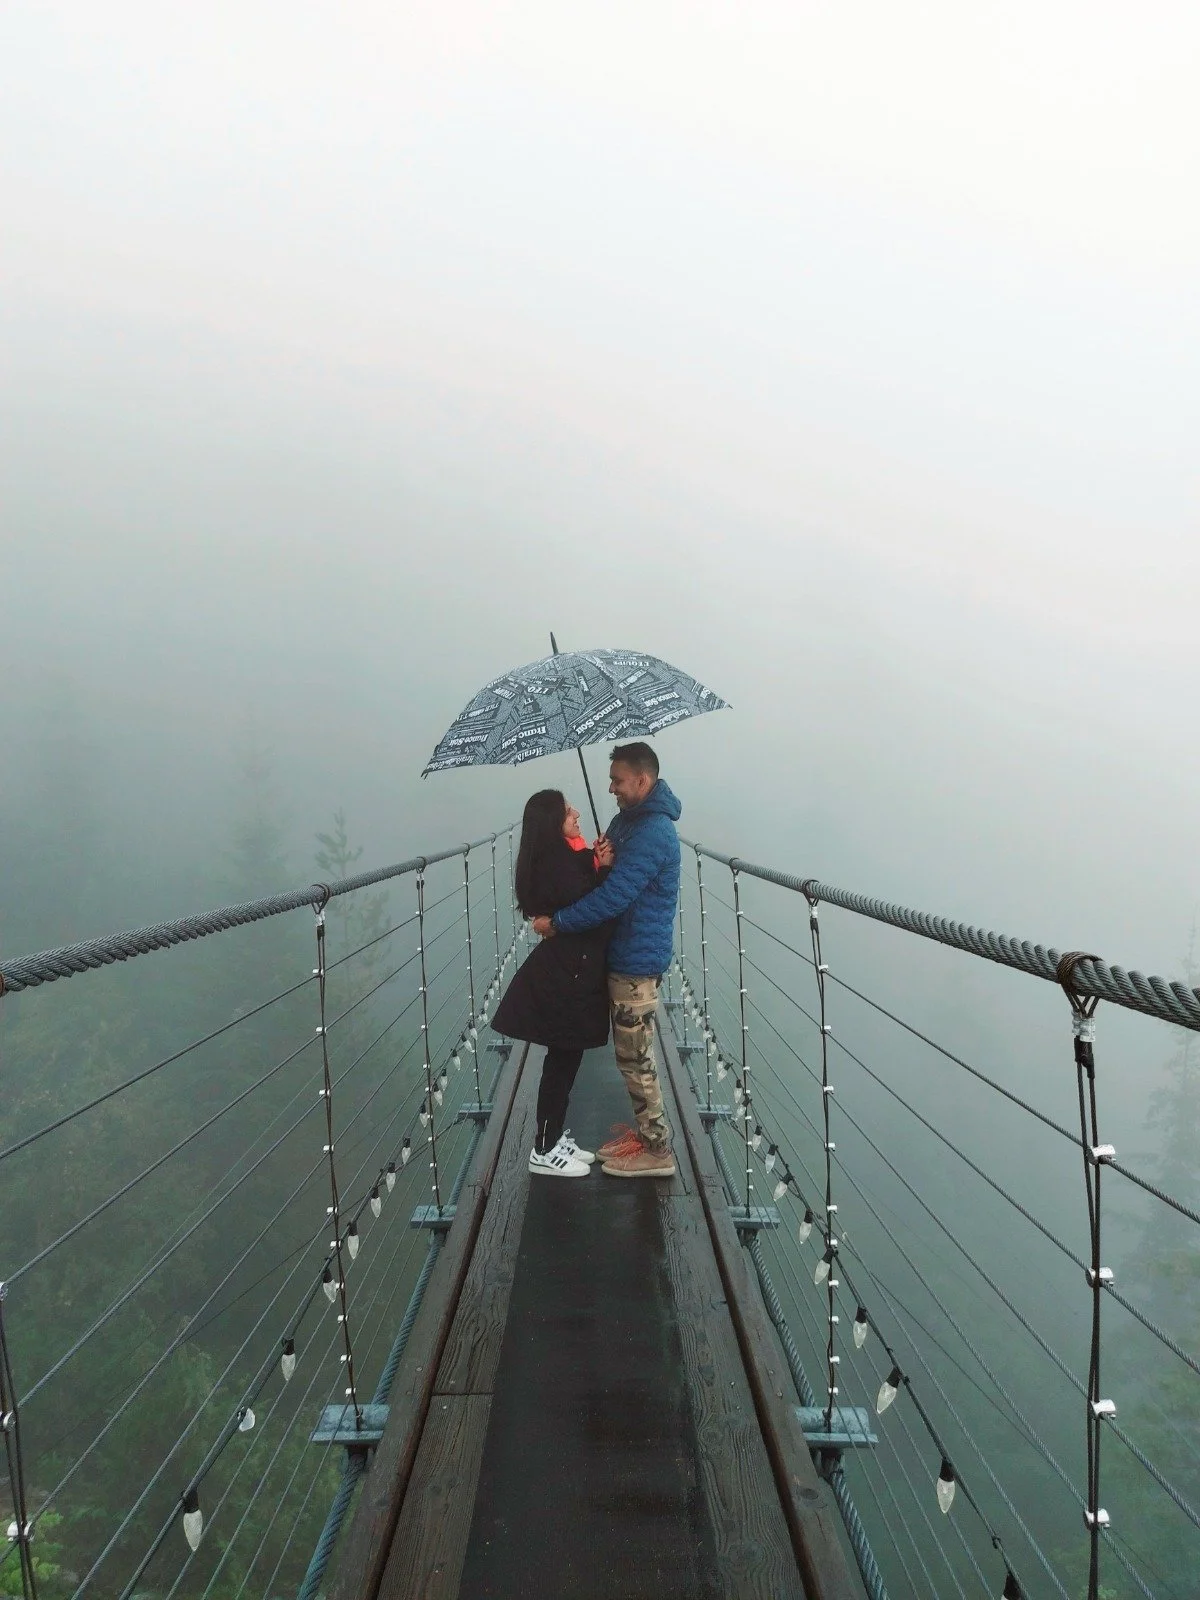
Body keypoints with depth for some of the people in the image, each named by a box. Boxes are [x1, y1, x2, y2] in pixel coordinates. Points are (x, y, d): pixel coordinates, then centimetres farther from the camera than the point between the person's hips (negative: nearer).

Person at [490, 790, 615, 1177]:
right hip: (564, 974, -10)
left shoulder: (563, 859, 11)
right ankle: (544, 1151, 6)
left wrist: (598, 862, -4)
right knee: (563, 1060, -2)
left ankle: (554, 1140, 24)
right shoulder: (555, 867, -19)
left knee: (565, 1059, 15)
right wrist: (603, 869, -18)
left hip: (570, 970, 10)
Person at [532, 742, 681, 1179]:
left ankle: (657, 1151, 4)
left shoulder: (652, 833, -23)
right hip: (628, 954, 10)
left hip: (637, 960, -10)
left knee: (636, 1057, -3)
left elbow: (613, 896, -26)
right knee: (633, 1053, 17)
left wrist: (557, 922, -18)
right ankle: (644, 1130, 27)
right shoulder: (629, 820, 11)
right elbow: (606, 876, 18)